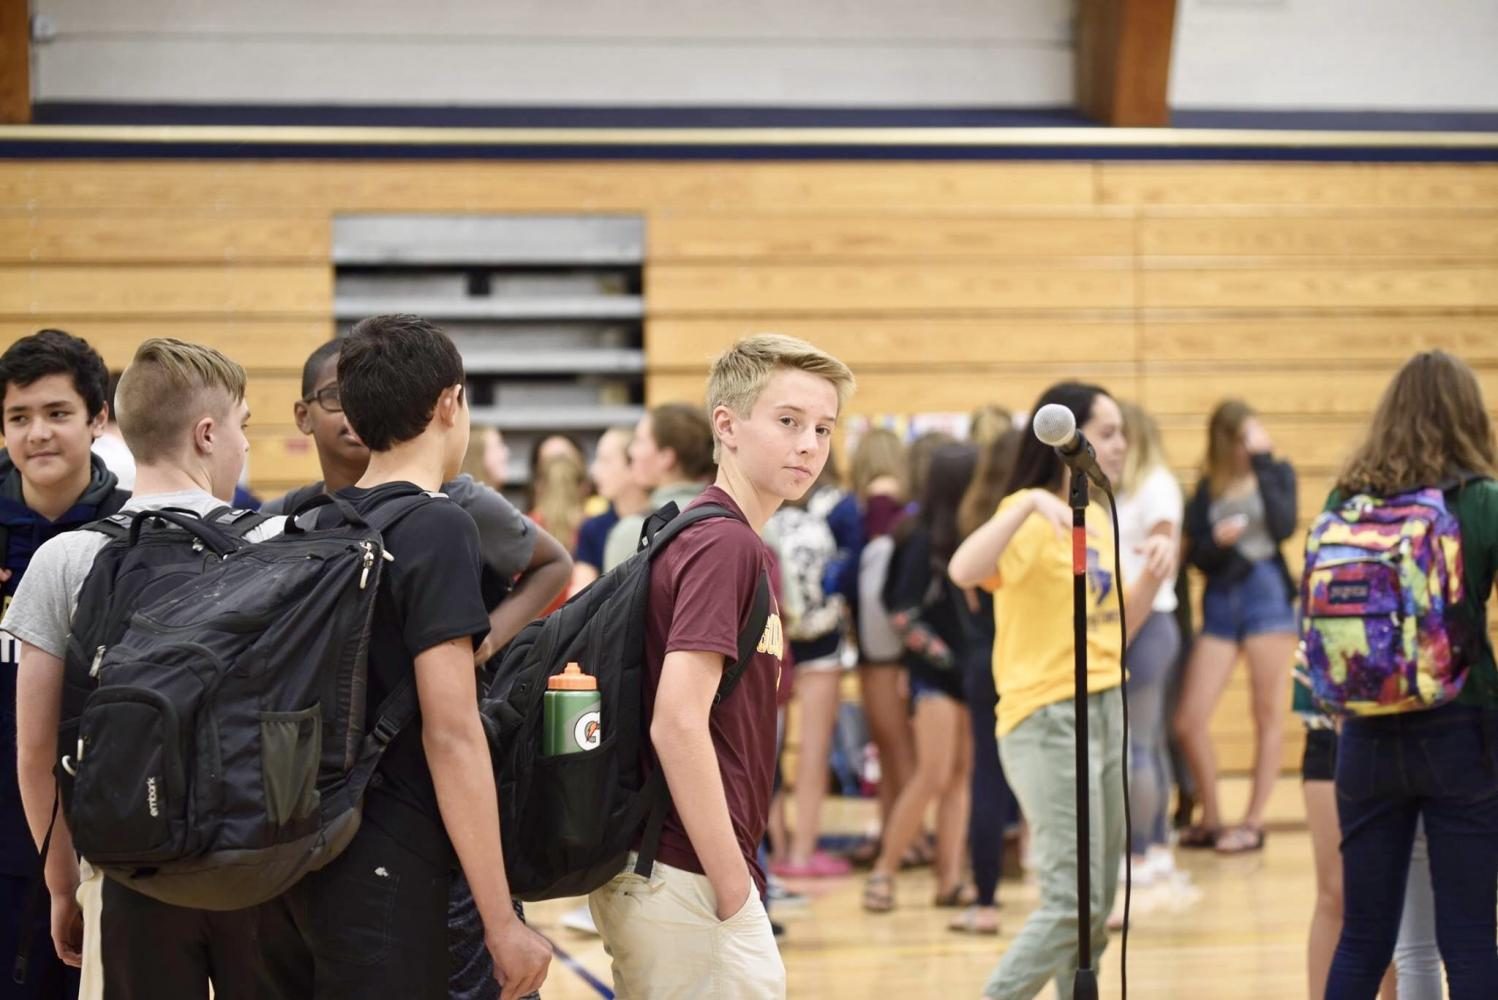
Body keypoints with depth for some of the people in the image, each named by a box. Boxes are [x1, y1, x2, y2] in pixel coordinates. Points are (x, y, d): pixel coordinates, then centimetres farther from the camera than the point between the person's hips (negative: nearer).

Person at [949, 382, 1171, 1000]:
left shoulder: (1098, 520, 13)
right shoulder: (1034, 517, -13)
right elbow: (964, 572, -33)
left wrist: (1151, 578, 3)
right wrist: (1029, 503, -41)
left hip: (1108, 711, 9)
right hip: (1049, 718, -8)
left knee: (1097, 904, 9)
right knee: (1074, 899, -14)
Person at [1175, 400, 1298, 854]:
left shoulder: (1277, 473, 3)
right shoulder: (1208, 488, 7)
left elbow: (1284, 526, -15)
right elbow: (1196, 553, 6)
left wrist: (1263, 463, -14)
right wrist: (1217, 541, -16)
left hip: (1268, 594, -2)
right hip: (1221, 600, 2)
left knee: (1268, 715, 3)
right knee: (1189, 721, -4)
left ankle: (1253, 823, 11)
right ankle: (1210, 820, 12)